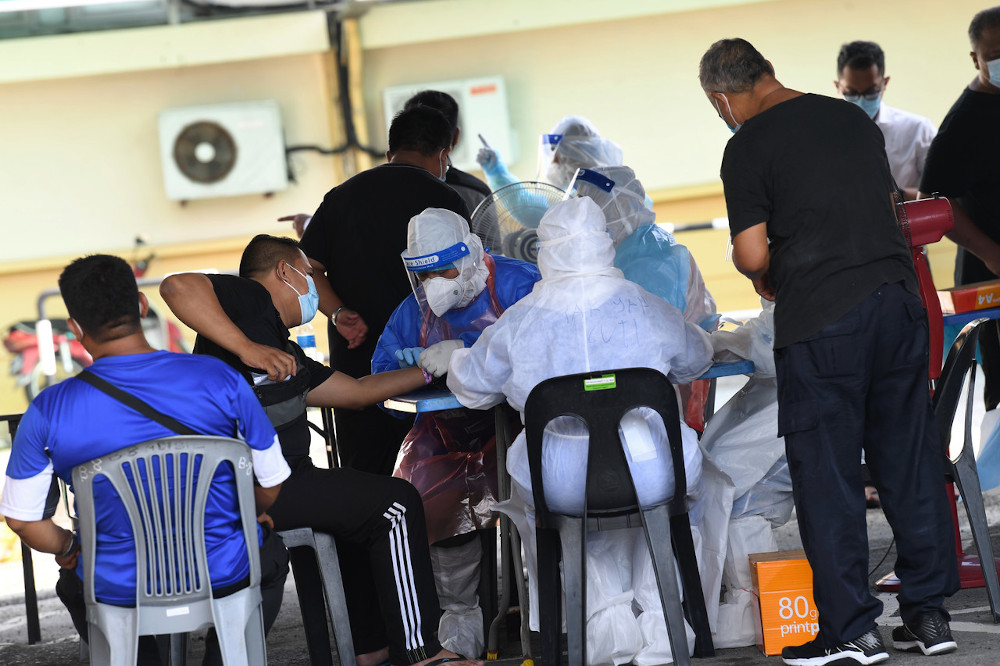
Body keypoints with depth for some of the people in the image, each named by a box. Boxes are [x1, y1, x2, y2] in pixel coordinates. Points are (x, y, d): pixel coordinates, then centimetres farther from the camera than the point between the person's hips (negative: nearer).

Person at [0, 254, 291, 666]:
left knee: (73, 580, 37)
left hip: (118, 590, 0)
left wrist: (68, 547, 15)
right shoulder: (220, 380, -16)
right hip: (227, 577, 0)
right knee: (270, 552, 36)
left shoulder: (49, 412, -16)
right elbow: (271, 485, -5)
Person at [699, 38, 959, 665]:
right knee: (910, 460, 11)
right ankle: (929, 613, 16)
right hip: (898, 298, 6)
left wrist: (766, 278, 12)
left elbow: (751, 253, -9)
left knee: (827, 476, 2)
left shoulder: (749, 147, -6)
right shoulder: (854, 118, 13)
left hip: (819, 321, -6)